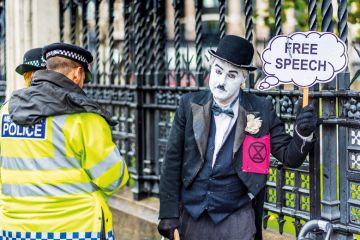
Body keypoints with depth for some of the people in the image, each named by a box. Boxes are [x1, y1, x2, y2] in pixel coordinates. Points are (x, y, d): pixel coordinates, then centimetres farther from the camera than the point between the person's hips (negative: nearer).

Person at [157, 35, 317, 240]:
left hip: (236, 217, -1)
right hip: (192, 216, 2)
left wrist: (304, 134, -23)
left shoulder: (261, 110, -4)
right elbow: (173, 160, 0)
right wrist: (169, 213, -2)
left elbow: (290, 157, -3)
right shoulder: (190, 105, -2)